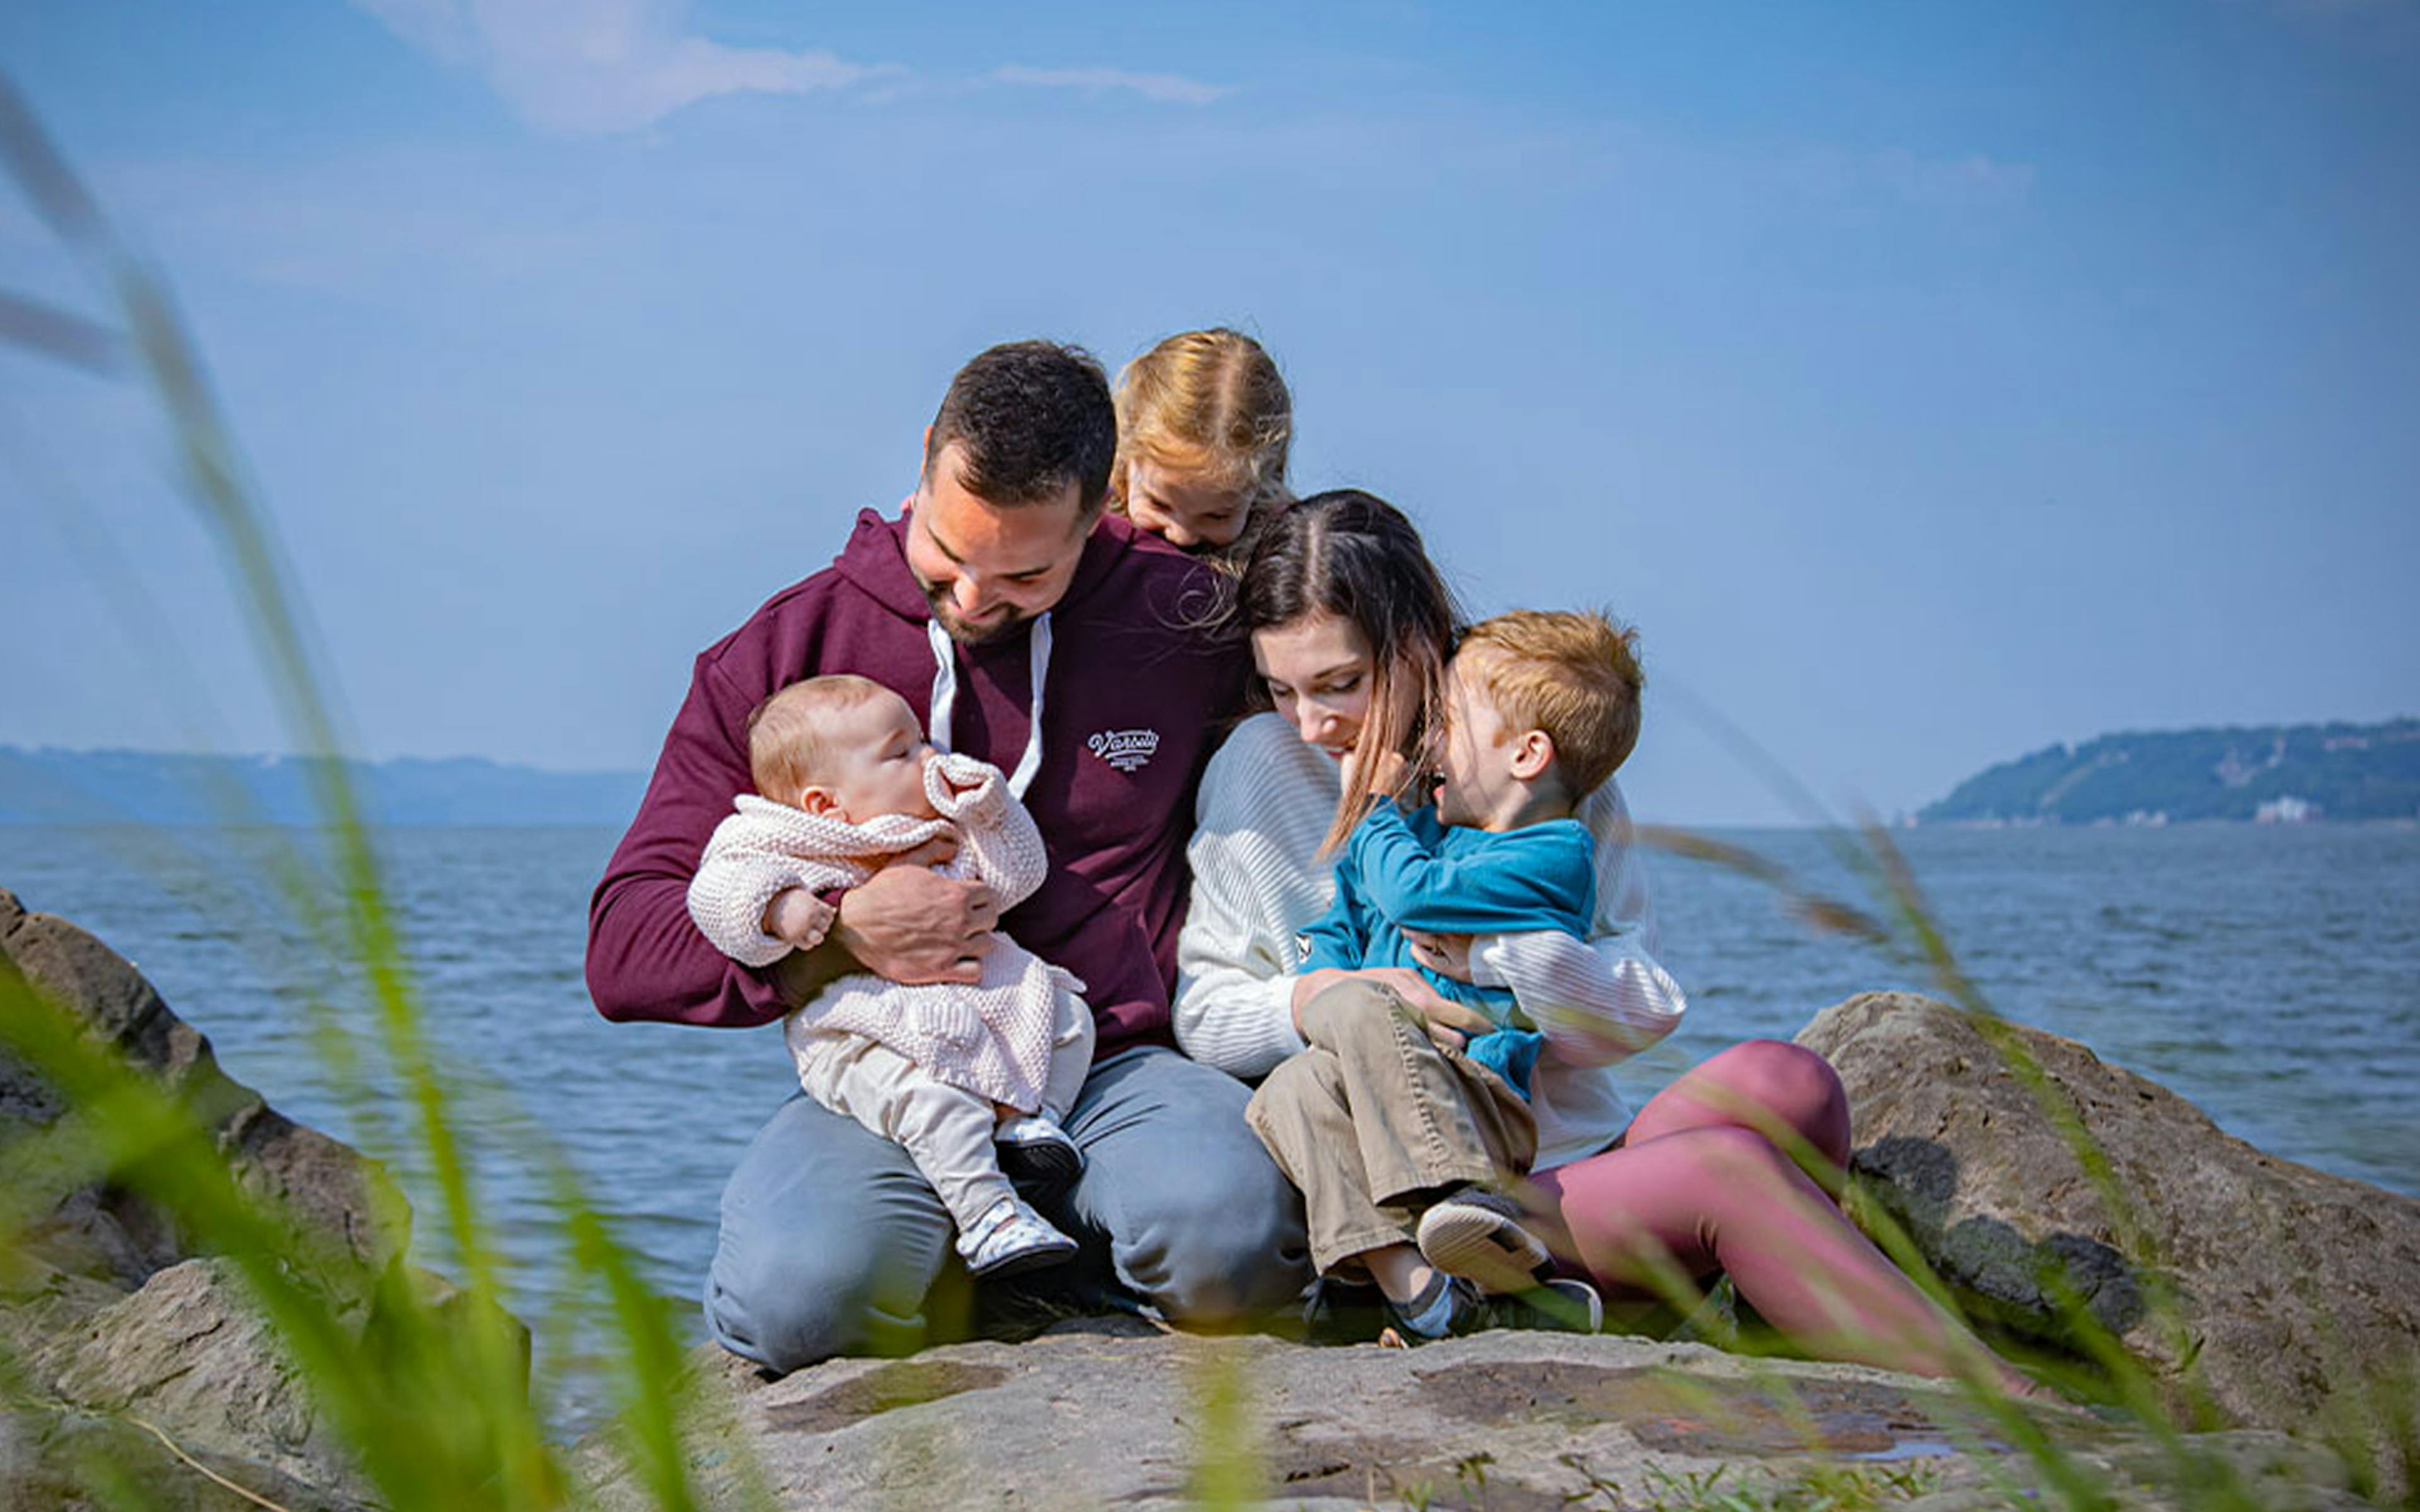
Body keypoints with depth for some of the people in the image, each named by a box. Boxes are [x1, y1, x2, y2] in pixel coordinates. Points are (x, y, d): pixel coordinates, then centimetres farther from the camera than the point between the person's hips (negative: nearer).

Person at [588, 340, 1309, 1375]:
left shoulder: (1186, 619, 4)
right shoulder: (787, 652, 2)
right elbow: (626, 948, 0)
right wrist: (834, 930, -18)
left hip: (1114, 1067, 1)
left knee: (1233, 1232, -34)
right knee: (801, 1291, -33)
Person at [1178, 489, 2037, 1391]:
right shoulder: (1260, 768, 5)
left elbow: (1645, 1001, 3)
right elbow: (1202, 1009, 6)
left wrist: (1488, 952, -14)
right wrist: (1311, 999, -15)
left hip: (1591, 1153, 3)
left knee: (1781, 1082, -30)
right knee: (1730, 1171, -29)